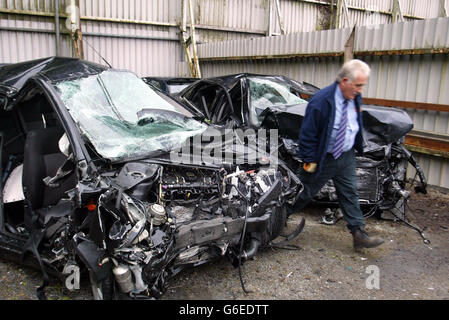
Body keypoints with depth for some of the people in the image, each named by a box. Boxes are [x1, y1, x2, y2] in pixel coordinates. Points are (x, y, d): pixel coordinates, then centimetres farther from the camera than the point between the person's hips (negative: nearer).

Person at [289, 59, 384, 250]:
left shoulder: (355, 98, 0)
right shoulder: (321, 101, -24)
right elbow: (307, 134, -19)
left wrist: (356, 147, 16)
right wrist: (310, 161, -17)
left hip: (346, 156, 6)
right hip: (323, 159, -6)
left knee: (350, 194, 10)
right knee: (305, 193, 8)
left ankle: (359, 235, 18)